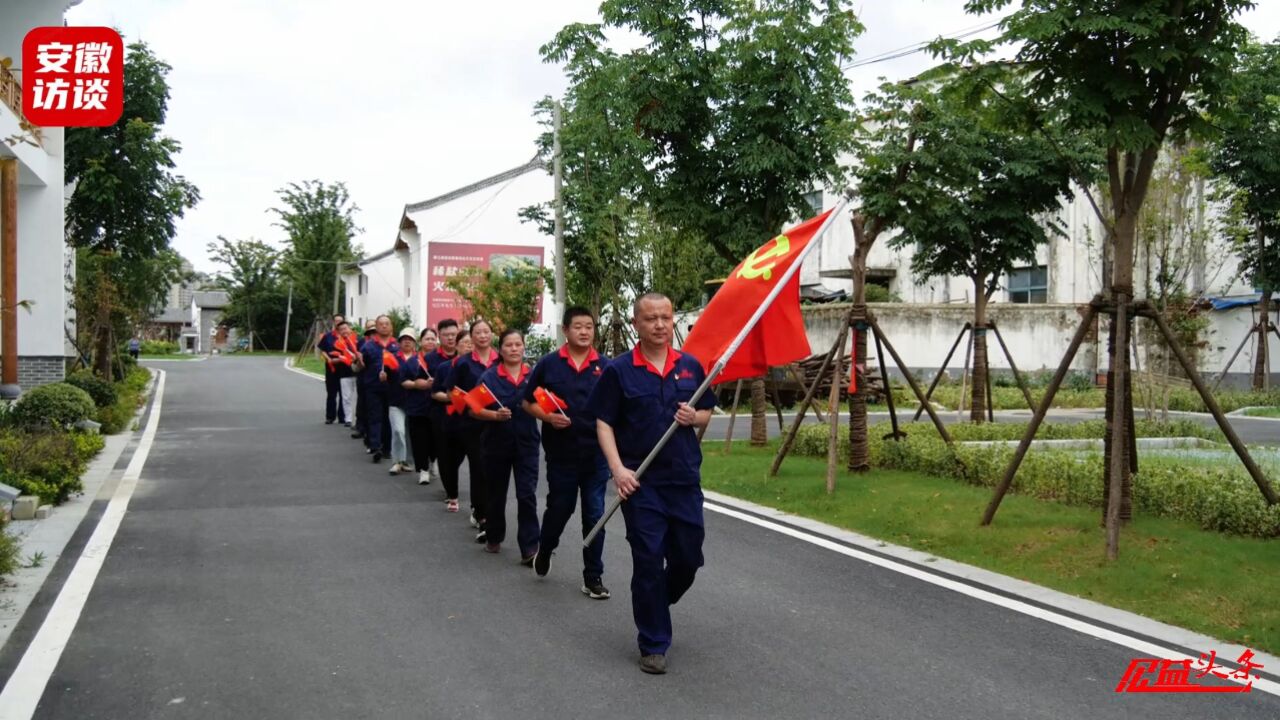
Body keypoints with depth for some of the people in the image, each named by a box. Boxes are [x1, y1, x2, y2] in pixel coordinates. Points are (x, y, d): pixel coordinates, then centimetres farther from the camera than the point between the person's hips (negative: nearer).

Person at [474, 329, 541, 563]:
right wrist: (495, 415, -23)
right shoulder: (489, 376, -4)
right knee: (496, 493, 14)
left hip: (526, 444, 0)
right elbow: (475, 410, -6)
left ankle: (529, 549, -5)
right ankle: (494, 537, 35)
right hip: (497, 444, 0)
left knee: (527, 495, -6)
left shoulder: (534, 375, 1)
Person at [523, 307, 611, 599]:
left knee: (594, 514, 4)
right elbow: (528, 402, 5)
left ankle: (593, 576, 14)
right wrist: (548, 417, -12)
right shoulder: (548, 364, -1)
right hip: (561, 453, -1)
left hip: (596, 453, 1)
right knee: (559, 508, 12)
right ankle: (544, 550, 41)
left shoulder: (606, 366, 1)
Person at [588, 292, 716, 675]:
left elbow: (707, 412, 16)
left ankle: (656, 603, 41)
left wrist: (694, 417, -8)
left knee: (688, 558, 11)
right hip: (641, 482, -4)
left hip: (685, 479, 4)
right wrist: (618, 469, -15)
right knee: (648, 561, 1)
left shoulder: (691, 366, 6)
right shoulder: (619, 370, -4)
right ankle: (653, 644, 14)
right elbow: (604, 423, -4)